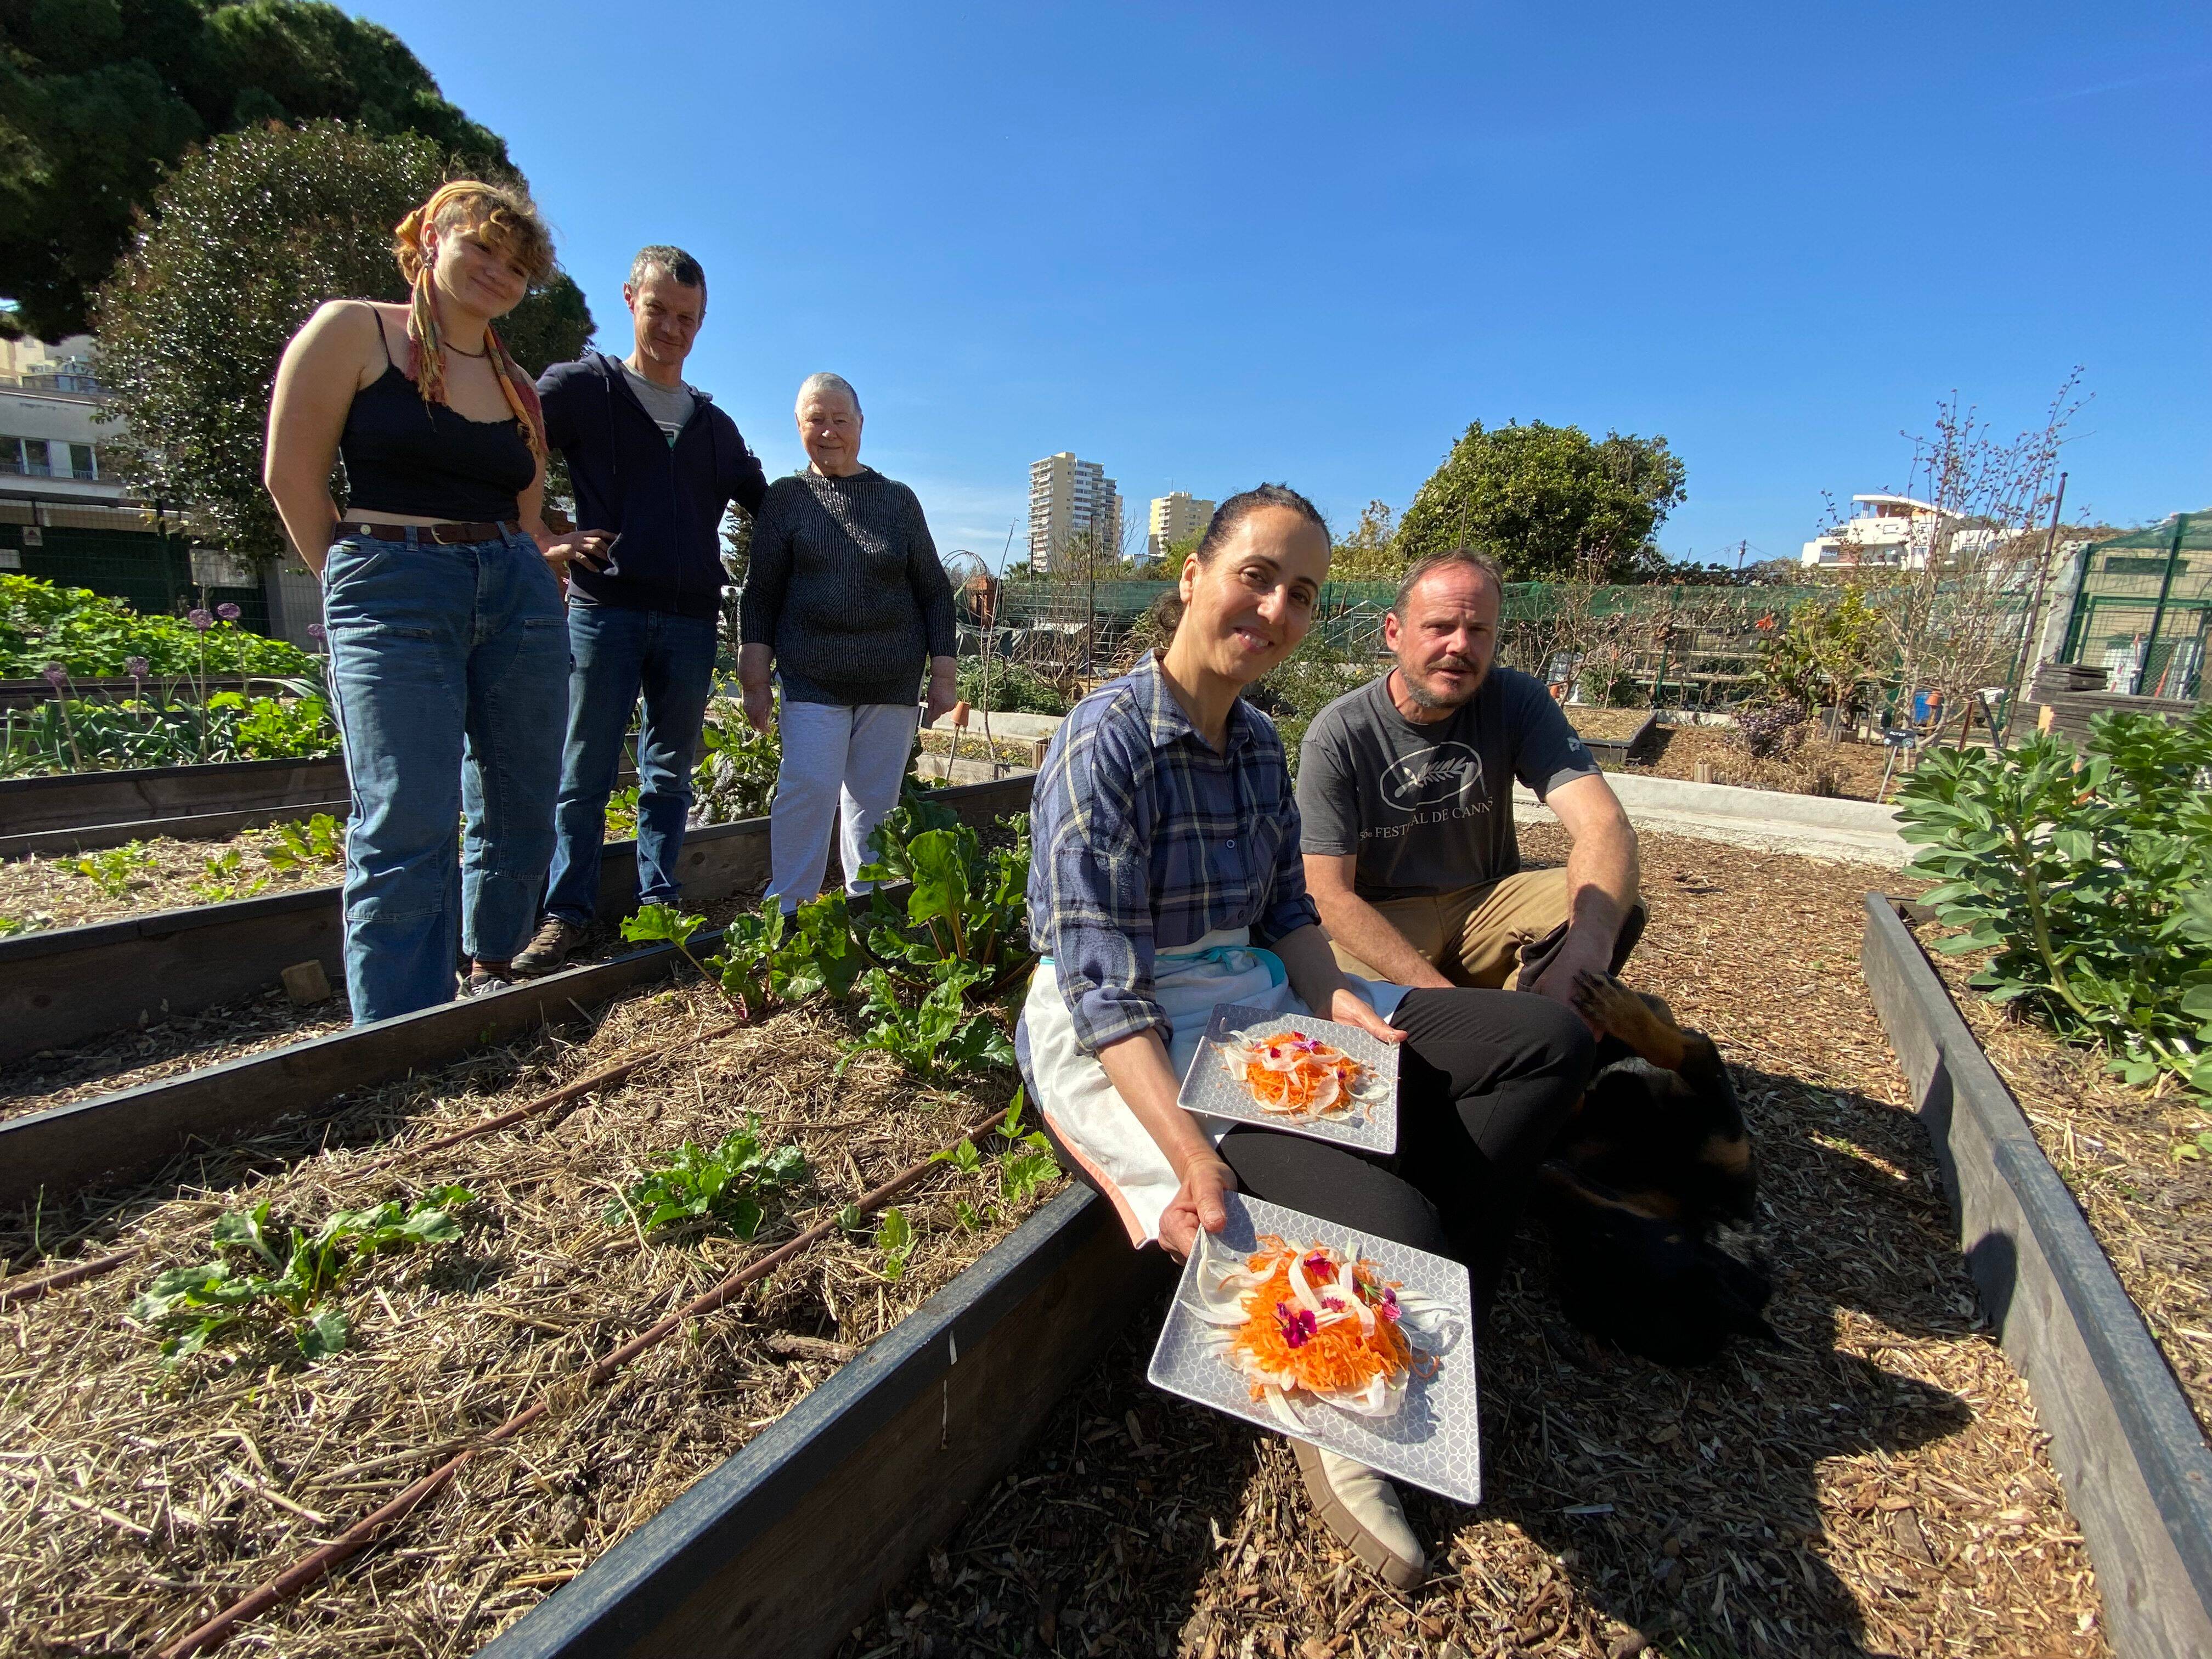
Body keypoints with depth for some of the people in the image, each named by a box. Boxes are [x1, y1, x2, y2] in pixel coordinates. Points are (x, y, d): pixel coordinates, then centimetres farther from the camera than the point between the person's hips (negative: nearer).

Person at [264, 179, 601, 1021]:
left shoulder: (519, 386, 18)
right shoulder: (352, 330, 3)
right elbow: (293, 476, 1)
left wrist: (538, 562, 3)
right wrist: (363, 580, 3)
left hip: (518, 596, 5)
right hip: (397, 596, -5)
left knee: (522, 809, 6)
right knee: (407, 825, -11)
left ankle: (491, 974, 26)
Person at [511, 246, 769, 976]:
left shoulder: (713, 424, 18)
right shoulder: (581, 387, 6)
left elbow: (766, 505, 24)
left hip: (691, 618, 4)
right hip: (606, 607, -3)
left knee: (670, 772, 8)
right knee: (583, 772, -1)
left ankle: (659, 904, 17)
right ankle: (567, 911, 8)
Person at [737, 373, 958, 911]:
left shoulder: (899, 500, 10)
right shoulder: (785, 498, 7)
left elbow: (934, 591, 11)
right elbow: (760, 594, 6)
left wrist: (943, 673, 5)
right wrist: (755, 679, 0)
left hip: (892, 683, 2)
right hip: (812, 679, -1)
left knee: (875, 801, 5)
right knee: (808, 793, -11)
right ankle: (785, 916, -1)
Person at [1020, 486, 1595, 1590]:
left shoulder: (1257, 741, 8)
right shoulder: (1105, 745, -17)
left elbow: (1287, 913, 12)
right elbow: (1103, 989, -22)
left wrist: (1343, 1004, -8)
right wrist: (1193, 1159, -32)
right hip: (1121, 1046, -8)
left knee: (1545, 1042, 1)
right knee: (1387, 1231, -29)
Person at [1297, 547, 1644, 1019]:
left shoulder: (1517, 701, -9)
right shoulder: (1336, 736, -16)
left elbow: (1606, 825, -21)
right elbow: (1330, 894, -17)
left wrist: (1585, 955, -43)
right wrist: (1438, 993, -32)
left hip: (1487, 904, 3)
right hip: (1377, 921, -2)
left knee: (1617, 904, -23)